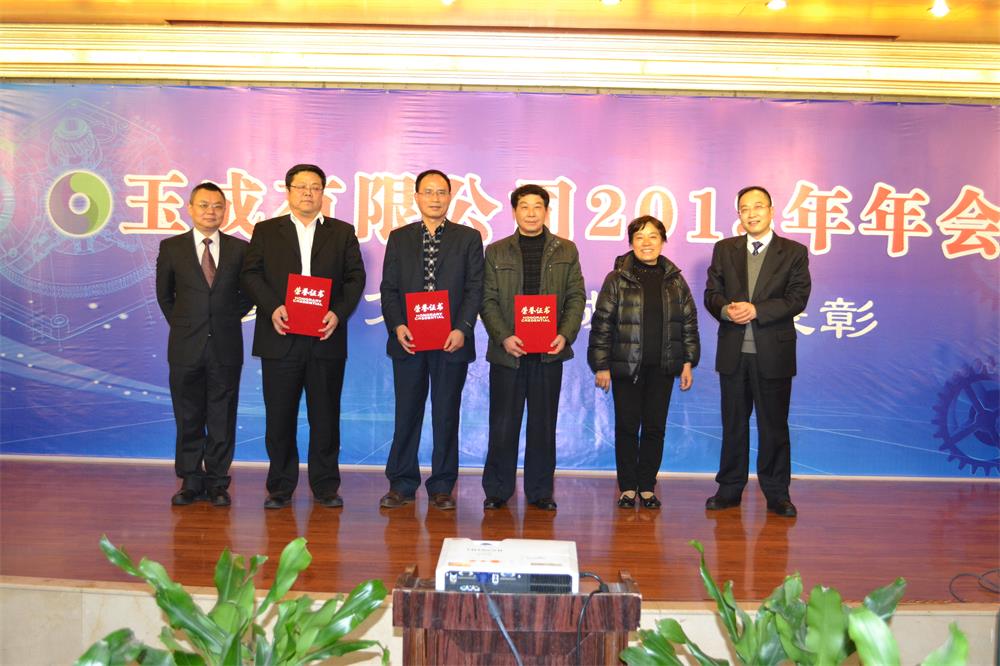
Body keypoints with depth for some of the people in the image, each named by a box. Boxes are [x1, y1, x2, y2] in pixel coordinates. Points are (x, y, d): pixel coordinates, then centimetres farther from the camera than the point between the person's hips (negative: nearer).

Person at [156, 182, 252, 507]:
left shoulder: (240, 249, 3)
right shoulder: (171, 247, 3)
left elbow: (248, 293, 13)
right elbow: (164, 294, 13)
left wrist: (230, 318, 5)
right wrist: (181, 324, 8)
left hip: (226, 347, 0)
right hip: (186, 346, 0)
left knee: (223, 419, 6)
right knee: (188, 419, 8)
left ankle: (217, 483, 16)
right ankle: (191, 482, 20)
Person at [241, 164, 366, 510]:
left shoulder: (343, 232, 12)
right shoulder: (265, 231, 12)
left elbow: (356, 277, 5)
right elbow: (251, 274, 4)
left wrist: (338, 313, -10)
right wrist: (272, 307, -13)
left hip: (326, 339, 0)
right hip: (281, 339, 0)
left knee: (325, 416, 5)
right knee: (279, 416, 4)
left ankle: (326, 487, 15)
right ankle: (280, 487, 16)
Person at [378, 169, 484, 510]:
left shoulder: (469, 238, 7)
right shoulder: (399, 238, 11)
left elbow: (474, 289, 1)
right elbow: (388, 288, 7)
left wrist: (462, 329, -12)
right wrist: (397, 325, -9)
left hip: (451, 341, -1)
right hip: (408, 341, 1)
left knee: (447, 415, 4)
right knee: (407, 413, 6)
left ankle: (442, 487, 14)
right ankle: (402, 484, 17)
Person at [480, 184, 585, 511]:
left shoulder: (566, 250, 9)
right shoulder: (496, 251, 7)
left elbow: (576, 297, 5)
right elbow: (488, 300, 2)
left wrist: (565, 335, -10)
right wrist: (503, 337, -13)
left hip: (549, 352, 1)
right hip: (508, 351, -1)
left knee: (543, 425, 7)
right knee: (503, 424, 3)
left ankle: (540, 491, 17)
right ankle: (497, 490, 14)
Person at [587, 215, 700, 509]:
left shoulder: (675, 280, 7)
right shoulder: (617, 280, -3)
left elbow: (689, 322, 10)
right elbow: (601, 324, -4)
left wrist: (688, 363, 5)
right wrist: (601, 366, -7)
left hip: (662, 368, 3)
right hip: (626, 366, -2)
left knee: (655, 428, 6)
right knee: (627, 427, 3)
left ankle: (647, 487, 18)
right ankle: (627, 488, 15)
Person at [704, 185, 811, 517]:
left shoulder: (793, 252, 2)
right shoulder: (724, 249, 10)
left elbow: (797, 299, -7)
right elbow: (711, 293, 6)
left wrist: (756, 310, -19)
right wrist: (726, 309, -16)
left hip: (773, 353, -2)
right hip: (733, 352, 3)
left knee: (774, 425, 4)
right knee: (733, 424, 10)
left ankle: (777, 494, 15)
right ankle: (729, 490, 20)